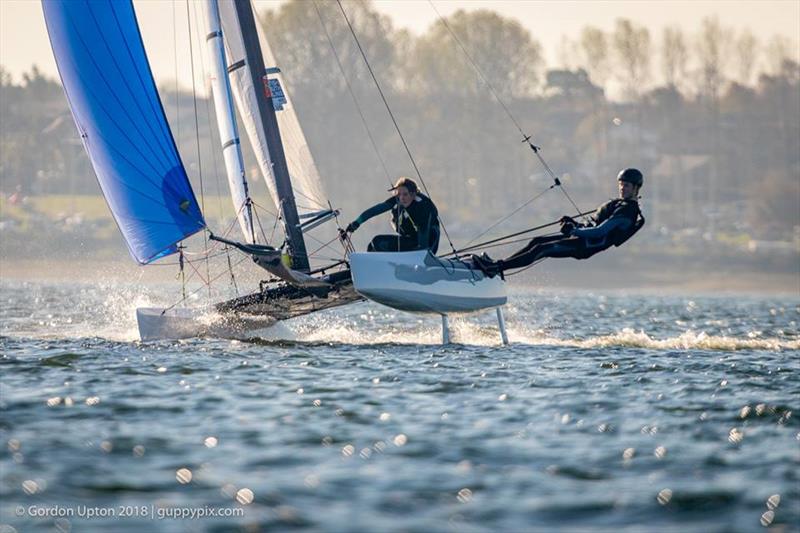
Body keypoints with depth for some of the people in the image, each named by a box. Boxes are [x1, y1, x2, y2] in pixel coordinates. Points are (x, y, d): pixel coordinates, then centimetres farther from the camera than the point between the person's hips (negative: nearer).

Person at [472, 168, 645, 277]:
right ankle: (498, 264, 0)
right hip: (584, 238, 10)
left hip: (586, 246, -10)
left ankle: (496, 268, -23)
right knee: (538, 241, 4)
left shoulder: (628, 210, -13)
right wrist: (574, 224, 14)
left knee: (541, 249, -19)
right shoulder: (619, 204, 19)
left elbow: (601, 231, -22)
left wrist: (574, 231, -22)